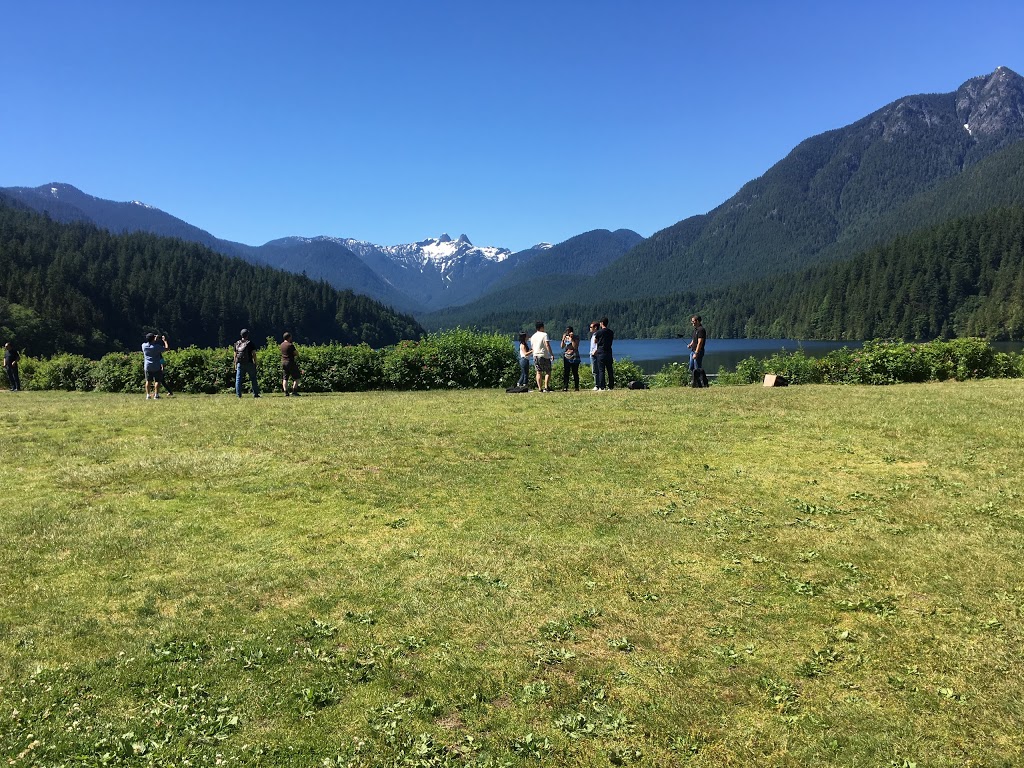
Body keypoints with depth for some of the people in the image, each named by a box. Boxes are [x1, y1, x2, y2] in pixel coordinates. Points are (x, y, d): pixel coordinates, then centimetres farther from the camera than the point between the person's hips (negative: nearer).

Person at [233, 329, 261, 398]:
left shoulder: (237, 344, 7)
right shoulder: (250, 343, -5)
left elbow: (235, 355, 9)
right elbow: (254, 354, -8)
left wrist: (235, 365, 14)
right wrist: (255, 363, -1)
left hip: (240, 364, 3)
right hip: (249, 364, -3)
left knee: (238, 379, 6)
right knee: (253, 379, 6)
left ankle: (238, 394, 0)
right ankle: (255, 394, 5)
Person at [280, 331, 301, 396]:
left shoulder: (282, 344, 8)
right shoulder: (290, 345, -14)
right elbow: (296, 354, -11)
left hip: (283, 362, 7)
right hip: (290, 362, -7)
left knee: (285, 378, 9)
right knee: (296, 377, 2)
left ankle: (286, 392, 3)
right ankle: (294, 391, -5)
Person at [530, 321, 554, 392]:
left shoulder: (533, 336, 11)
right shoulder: (544, 335, -8)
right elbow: (547, 345, -16)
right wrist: (551, 353, -15)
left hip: (535, 356, 6)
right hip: (544, 356, -6)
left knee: (539, 372, 9)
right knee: (548, 372, 2)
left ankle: (539, 388, 5)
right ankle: (546, 387, -8)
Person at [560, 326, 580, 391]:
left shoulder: (576, 337, -1)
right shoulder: (565, 337, 11)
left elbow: (575, 347, -13)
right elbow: (562, 347, 5)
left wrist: (571, 339, -14)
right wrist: (563, 339, -7)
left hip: (574, 358, -3)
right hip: (566, 357, 3)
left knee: (575, 373, 0)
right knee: (565, 373, -4)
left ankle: (577, 387, 6)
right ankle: (565, 387, -4)